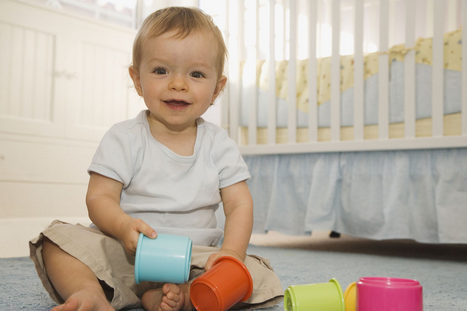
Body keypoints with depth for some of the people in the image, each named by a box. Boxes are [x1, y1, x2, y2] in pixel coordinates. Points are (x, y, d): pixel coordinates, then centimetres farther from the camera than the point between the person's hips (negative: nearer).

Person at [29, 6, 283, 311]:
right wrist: (124, 226, -30)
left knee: (260, 277, -22)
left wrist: (231, 252, -20)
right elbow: (100, 197, -7)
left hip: (194, 259, 1)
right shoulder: (124, 138, -2)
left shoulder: (220, 145, 3)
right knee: (58, 238, -21)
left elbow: (240, 205, -1)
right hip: (125, 252, -1)